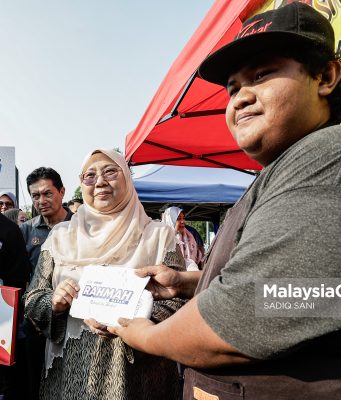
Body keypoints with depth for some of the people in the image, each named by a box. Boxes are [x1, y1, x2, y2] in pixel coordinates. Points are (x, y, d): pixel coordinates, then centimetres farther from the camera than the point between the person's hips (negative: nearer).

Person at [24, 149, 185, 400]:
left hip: (135, 376, -2)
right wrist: (54, 303, -15)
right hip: (70, 373, 3)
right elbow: (32, 300, 6)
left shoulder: (159, 236, -6)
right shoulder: (61, 236, 2)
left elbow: (177, 303, -9)